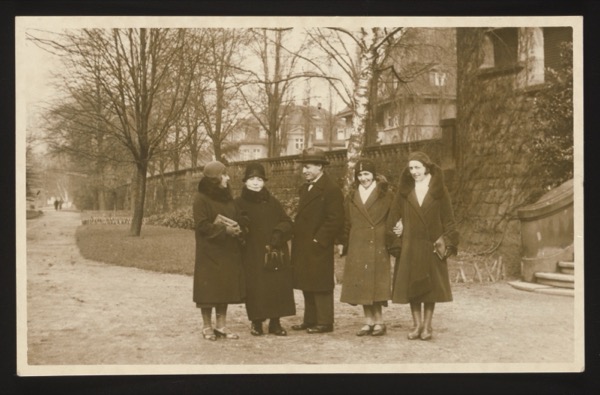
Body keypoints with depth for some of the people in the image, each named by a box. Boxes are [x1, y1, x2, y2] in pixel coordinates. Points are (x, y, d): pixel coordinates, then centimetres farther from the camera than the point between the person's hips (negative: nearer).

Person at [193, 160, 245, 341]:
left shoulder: (227, 197, 12)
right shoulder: (201, 198, -8)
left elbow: (237, 218, 16)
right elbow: (201, 225, -15)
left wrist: (237, 229, -6)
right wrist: (224, 229, -22)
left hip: (228, 251, 6)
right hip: (209, 252, -6)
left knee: (225, 288, 7)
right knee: (208, 290, -1)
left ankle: (221, 326, 16)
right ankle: (207, 327, 11)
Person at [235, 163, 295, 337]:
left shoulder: (273, 202, 11)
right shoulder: (239, 203, 4)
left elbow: (287, 222, 8)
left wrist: (278, 233, -9)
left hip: (275, 252, 2)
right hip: (252, 255, -2)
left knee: (277, 286, -1)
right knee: (255, 288, -5)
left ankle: (275, 322, 8)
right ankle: (256, 322, 9)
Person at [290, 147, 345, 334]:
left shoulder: (331, 189, -11)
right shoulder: (305, 188, 17)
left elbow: (335, 220, -16)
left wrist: (318, 240, -17)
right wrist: (297, 238, 11)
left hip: (319, 248, -9)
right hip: (303, 247, 9)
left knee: (321, 286, -3)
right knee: (307, 285, 13)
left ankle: (325, 322, 4)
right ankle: (310, 320, 20)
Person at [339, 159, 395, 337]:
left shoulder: (386, 195, 1)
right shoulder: (351, 197, 12)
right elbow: (347, 222, 13)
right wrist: (343, 243, 8)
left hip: (378, 246, -4)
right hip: (357, 247, 4)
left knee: (376, 282, -5)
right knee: (361, 284, 4)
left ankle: (377, 321, 3)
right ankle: (369, 320, 11)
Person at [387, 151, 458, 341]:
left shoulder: (439, 190, 0)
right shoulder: (404, 190, 4)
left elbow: (448, 219, 0)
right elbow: (394, 217, 4)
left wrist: (446, 242, -8)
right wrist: (395, 240, -5)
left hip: (431, 245, -2)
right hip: (409, 246, 2)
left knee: (430, 286, 3)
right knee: (412, 286, 5)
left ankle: (427, 325, 13)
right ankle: (417, 324, 15)